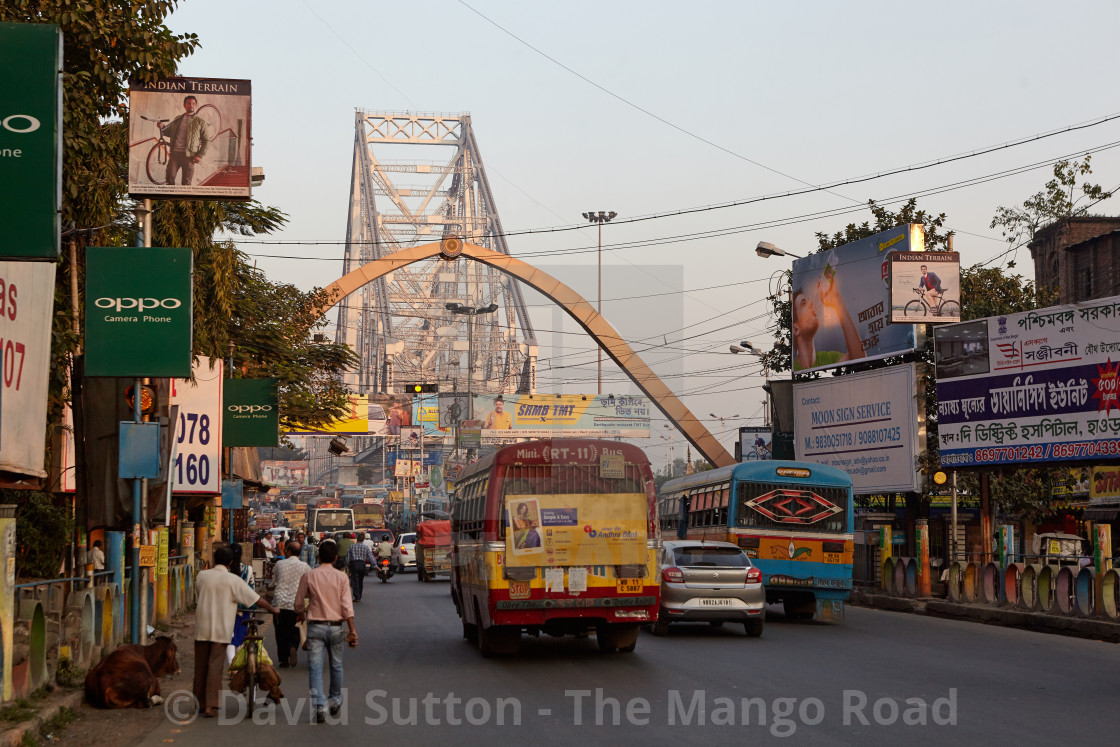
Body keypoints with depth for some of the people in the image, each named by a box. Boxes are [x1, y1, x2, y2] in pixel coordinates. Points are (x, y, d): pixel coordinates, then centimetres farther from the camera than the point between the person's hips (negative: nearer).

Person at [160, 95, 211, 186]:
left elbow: (206, 140, 4)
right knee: (170, 178, -6)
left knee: (186, 182, -1)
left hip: (189, 156, -3)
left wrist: (200, 155, -6)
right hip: (174, 153, 3)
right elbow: (169, 133, 25)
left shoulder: (200, 122, 5)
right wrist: (162, 128, 2)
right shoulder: (177, 119, 17)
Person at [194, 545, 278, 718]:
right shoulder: (233, 580, -7)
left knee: (200, 666, 12)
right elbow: (255, 598, -3)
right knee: (215, 666, -1)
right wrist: (273, 609, 12)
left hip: (201, 627, 4)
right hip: (221, 629, -4)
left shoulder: (201, 576, 4)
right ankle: (210, 706, -5)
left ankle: (200, 703, 21)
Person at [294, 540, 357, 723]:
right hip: (335, 626, 1)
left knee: (315, 667, -3)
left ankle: (319, 705, -17)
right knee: (336, 665, 17)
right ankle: (335, 701, 32)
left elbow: (299, 602, 6)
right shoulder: (341, 576, -3)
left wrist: (301, 614, 28)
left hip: (315, 626, -1)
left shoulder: (309, 575, -3)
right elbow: (347, 605, -8)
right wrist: (352, 630, -8)